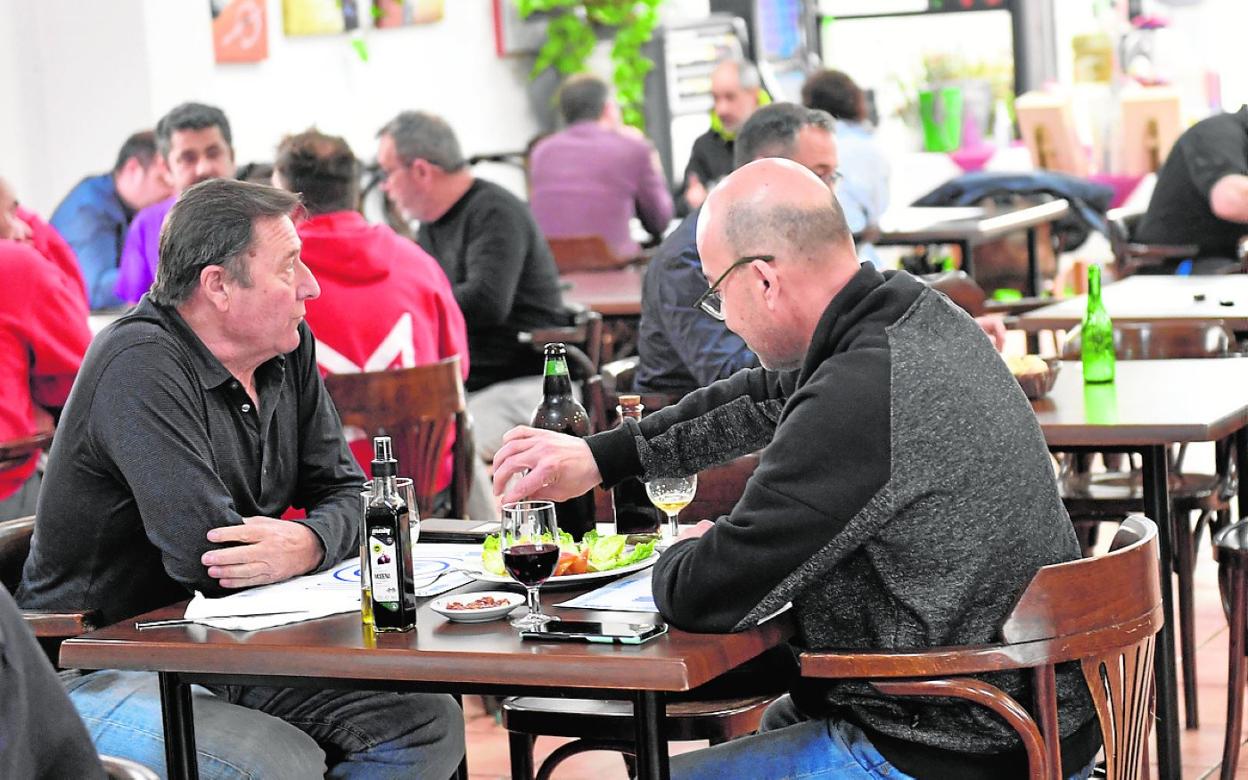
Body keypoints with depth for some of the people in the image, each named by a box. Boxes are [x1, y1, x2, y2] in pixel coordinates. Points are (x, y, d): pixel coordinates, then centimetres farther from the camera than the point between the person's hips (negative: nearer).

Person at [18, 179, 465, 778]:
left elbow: (345, 492, 8)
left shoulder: (290, 349, 7)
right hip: (102, 672, -8)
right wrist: (320, 544, -9)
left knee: (429, 726, -7)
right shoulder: (141, 364, -20)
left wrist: (305, 546, -18)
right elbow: (201, 553, -27)